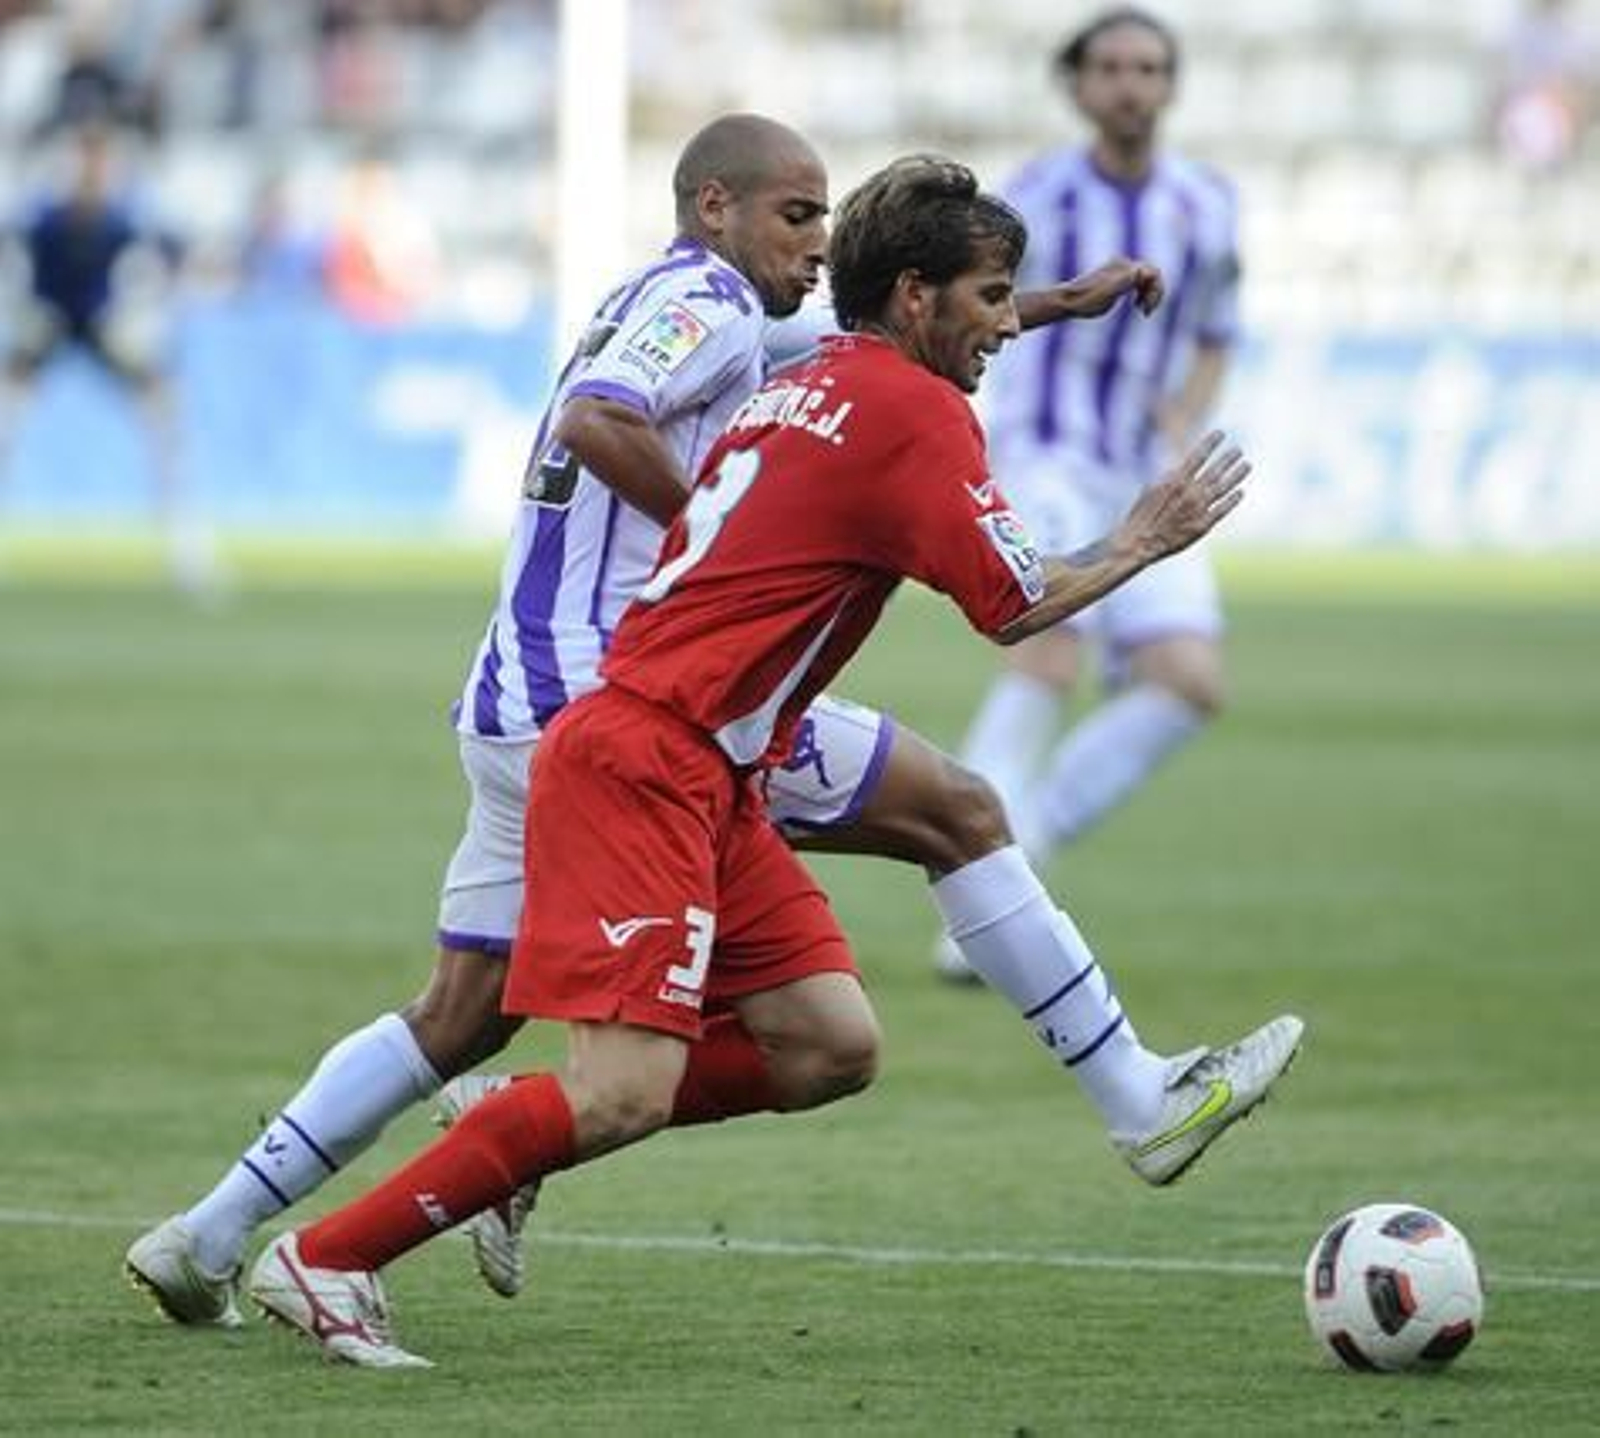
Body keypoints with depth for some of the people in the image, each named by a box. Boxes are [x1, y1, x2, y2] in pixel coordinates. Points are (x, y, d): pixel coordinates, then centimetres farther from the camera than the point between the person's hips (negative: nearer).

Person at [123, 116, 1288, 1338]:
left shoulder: (689, 306, 24)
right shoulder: (705, 299, -7)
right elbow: (596, 421, -26)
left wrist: (1063, 303, 37)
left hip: (517, 721, 9)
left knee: (463, 1021, 12)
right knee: (957, 812, 0)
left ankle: (207, 1237, 6)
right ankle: (1137, 1100, 2)